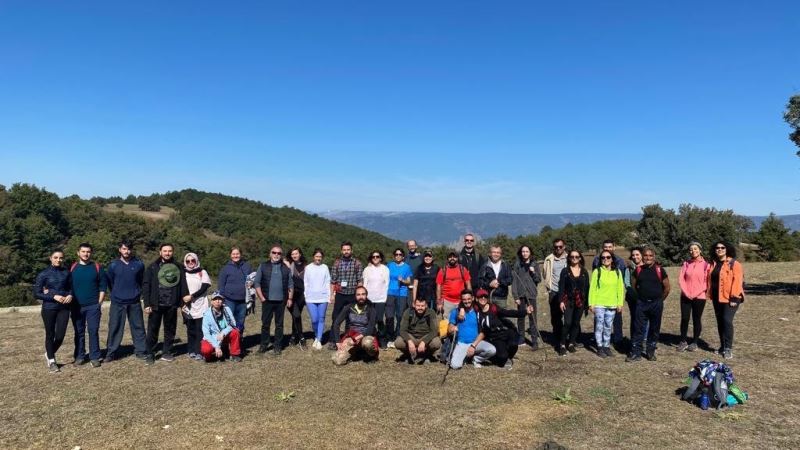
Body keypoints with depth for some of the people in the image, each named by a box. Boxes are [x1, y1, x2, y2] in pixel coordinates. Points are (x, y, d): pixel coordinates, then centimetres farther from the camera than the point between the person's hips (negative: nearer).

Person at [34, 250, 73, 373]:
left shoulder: (66, 273, 4)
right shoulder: (44, 274, -4)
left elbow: (71, 288, 15)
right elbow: (36, 293, -4)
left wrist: (70, 296, -7)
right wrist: (53, 296, -16)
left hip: (64, 308, 2)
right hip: (49, 309, -2)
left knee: (60, 336, 2)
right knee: (50, 335, 7)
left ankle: (49, 354, 31)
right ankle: (51, 361, 25)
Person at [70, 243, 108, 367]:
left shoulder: (97, 267, 1)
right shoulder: (72, 268, 4)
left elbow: (103, 286, 1)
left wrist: (99, 302, -3)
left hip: (93, 306, -1)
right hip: (77, 306, 1)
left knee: (94, 331, 0)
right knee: (79, 332, 8)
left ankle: (94, 357, 6)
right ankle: (79, 356, 18)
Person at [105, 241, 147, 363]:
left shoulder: (139, 264, 0)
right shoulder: (113, 265, -1)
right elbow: (110, 282, 10)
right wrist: (117, 293, 12)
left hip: (134, 302, 1)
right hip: (117, 302, 0)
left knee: (138, 326, 5)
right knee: (114, 327, 2)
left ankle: (140, 351, 13)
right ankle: (111, 353, 11)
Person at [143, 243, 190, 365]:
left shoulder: (178, 267, 7)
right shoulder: (153, 267, 1)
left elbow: (183, 283, 7)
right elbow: (146, 286, -2)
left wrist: (185, 296, -9)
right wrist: (147, 304, -9)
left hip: (172, 305, 2)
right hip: (156, 304, -2)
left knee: (170, 329, 10)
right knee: (152, 330, 4)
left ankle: (167, 353, 22)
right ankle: (150, 354, 14)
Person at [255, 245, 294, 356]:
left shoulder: (286, 268, 9)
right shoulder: (263, 266, 4)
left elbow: (291, 284, 10)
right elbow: (257, 283, 0)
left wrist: (290, 298, 2)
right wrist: (262, 298, -6)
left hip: (281, 301, 1)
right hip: (267, 300, -1)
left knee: (279, 324, 6)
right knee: (265, 324, 5)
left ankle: (277, 346, 14)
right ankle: (264, 345, 17)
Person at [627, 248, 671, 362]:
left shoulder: (660, 270, -3)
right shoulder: (638, 270, 2)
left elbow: (667, 287, 3)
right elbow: (633, 285, 14)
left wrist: (660, 300, 7)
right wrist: (640, 296, 11)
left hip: (656, 304, -1)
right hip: (641, 303, 1)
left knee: (654, 329, 7)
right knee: (639, 328, 0)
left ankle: (651, 352, 19)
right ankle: (636, 352, 4)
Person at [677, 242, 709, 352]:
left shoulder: (705, 264, -3)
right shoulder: (686, 263, 6)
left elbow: (706, 282, -6)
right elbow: (681, 279, 2)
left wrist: (695, 294, -12)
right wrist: (686, 292, -10)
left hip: (699, 297, -2)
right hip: (685, 296, 2)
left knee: (696, 320, 6)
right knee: (684, 319, 2)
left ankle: (694, 342, 17)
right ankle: (683, 341, 13)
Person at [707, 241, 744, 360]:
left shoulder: (734, 264, -8)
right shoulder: (713, 264, 12)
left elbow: (737, 281, -14)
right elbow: (710, 280, 18)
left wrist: (734, 297, -19)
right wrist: (710, 294, 13)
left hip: (730, 298, -7)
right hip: (717, 298, 7)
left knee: (727, 321, -15)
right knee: (720, 322, 11)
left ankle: (728, 348, -7)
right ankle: (723, 346, 21)